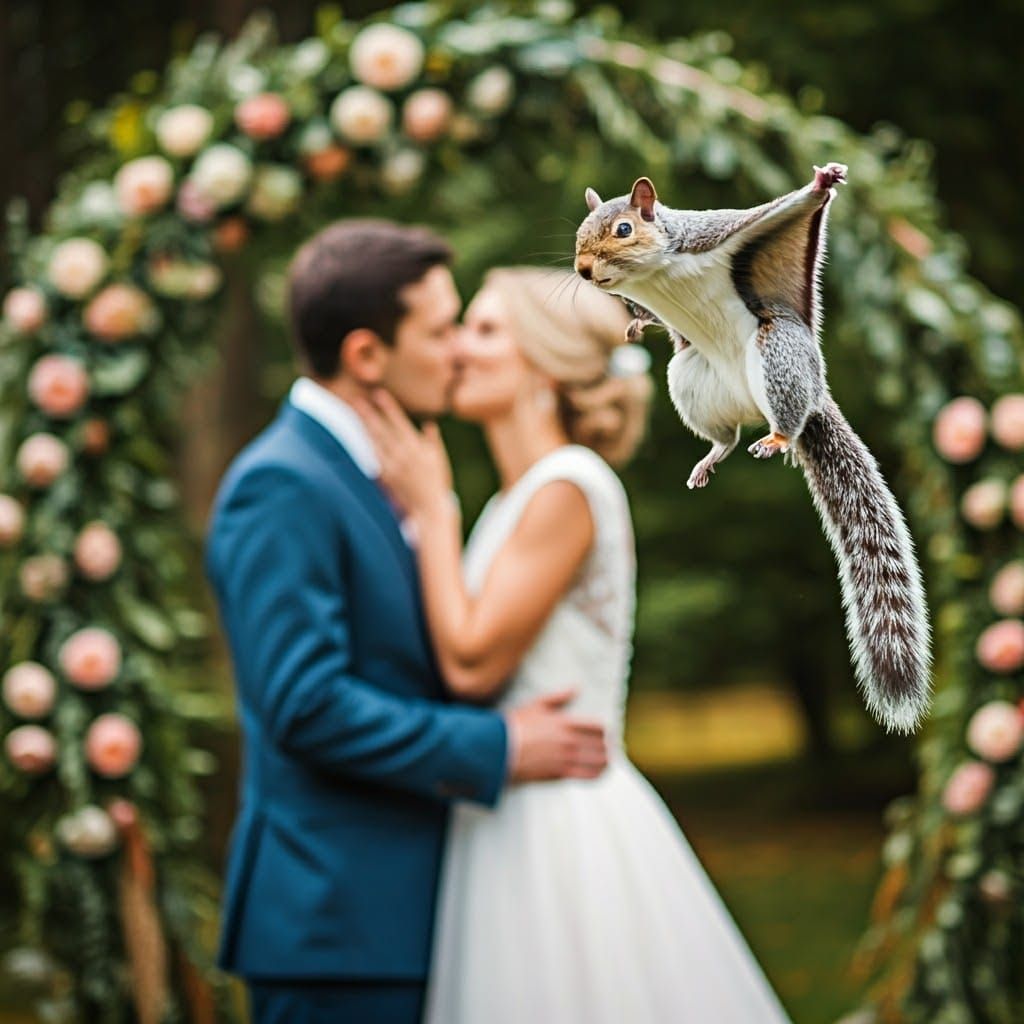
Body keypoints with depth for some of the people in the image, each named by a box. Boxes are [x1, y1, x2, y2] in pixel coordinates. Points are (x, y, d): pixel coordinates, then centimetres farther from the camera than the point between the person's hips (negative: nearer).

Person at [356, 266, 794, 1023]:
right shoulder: (516, 501, 15)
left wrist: (431, 508, -10)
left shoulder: (568, 489, -13)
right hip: (510, 825, 9)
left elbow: (472, 661, -19)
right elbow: (470, 661, 12)